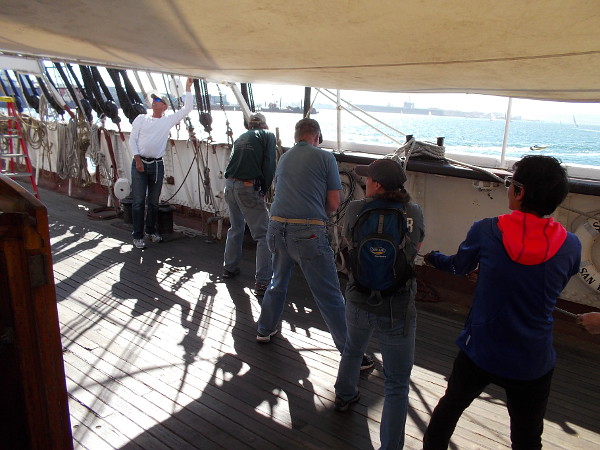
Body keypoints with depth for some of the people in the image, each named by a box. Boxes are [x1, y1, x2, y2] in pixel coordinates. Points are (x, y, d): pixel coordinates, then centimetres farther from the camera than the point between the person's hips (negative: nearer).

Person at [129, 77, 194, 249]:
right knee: (138, 201, -2)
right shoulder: (141, 118, 6)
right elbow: (132, 140, 3)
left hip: (157, 165, 1)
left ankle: (150, 230, 27)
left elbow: (187, 108, 1)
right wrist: (137, 159, -8)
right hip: (139, 163, -1)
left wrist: (188, 89, -2)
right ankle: (137, 236, 6)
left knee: (154, 202, 11)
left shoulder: (168, 120, 7)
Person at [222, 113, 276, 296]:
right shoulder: (268, 135, 5)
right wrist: (264, 190, 4)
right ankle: (262, 282, -4)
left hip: (229, 185, 7)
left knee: (235, 229, 26)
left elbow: (235, 162, 19)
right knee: (263, 235, 0)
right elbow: (269, 165, -5)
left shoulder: (241, 138, 22)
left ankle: (229, 268, 38)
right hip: (248, 188, -6)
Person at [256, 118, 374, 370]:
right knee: (330, 297, 1)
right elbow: (334, 203, 1)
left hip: (278, 227, 6)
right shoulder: (325, 157, 2)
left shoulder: (284, 158, 18)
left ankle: (265, 330, 44)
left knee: (278, 282, 28)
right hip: (309, 233, -5)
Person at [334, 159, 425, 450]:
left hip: (359, 303, 2)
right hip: (397, 310, -2)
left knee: (353, 349, 33)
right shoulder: (414, 213, -5)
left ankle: (345, 395, 58)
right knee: (397, 385, 10)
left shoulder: (357, 210, -10)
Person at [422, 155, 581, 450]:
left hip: (479, 352, 0)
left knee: (449, 406, 25)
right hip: (532, 363, 1)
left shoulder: (485, 232, -17)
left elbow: (458, 267, 2)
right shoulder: (570, 246, -12)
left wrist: (432, 258, 25)